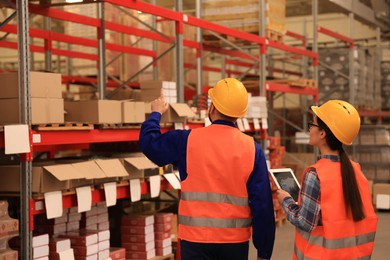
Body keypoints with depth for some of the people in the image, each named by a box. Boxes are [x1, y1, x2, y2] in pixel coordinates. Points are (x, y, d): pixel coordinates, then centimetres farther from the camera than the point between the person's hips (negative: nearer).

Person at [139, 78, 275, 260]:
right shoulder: (252, 149, -4)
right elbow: (262, 203, -4)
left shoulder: (188, 141, -7)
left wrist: (156, 113, 29)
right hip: (236, 241, 1)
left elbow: (148, 141, 10)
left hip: (197, 239, -1)